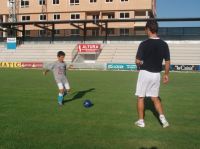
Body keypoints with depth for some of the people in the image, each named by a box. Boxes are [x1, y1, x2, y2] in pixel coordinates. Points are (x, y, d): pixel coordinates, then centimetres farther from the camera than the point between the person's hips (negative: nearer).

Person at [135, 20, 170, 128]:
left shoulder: (144, 44, -15)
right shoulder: (164, 44, -1)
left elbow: (137, 61, -13)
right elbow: (167, 62, 4)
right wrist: (166, 74, 14)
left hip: (145, 73, -4)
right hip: (157, 74, 4)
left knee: (141, 97, 9)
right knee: (155, 98, 17)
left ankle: (141, 121, 14)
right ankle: (162, 118, 6)